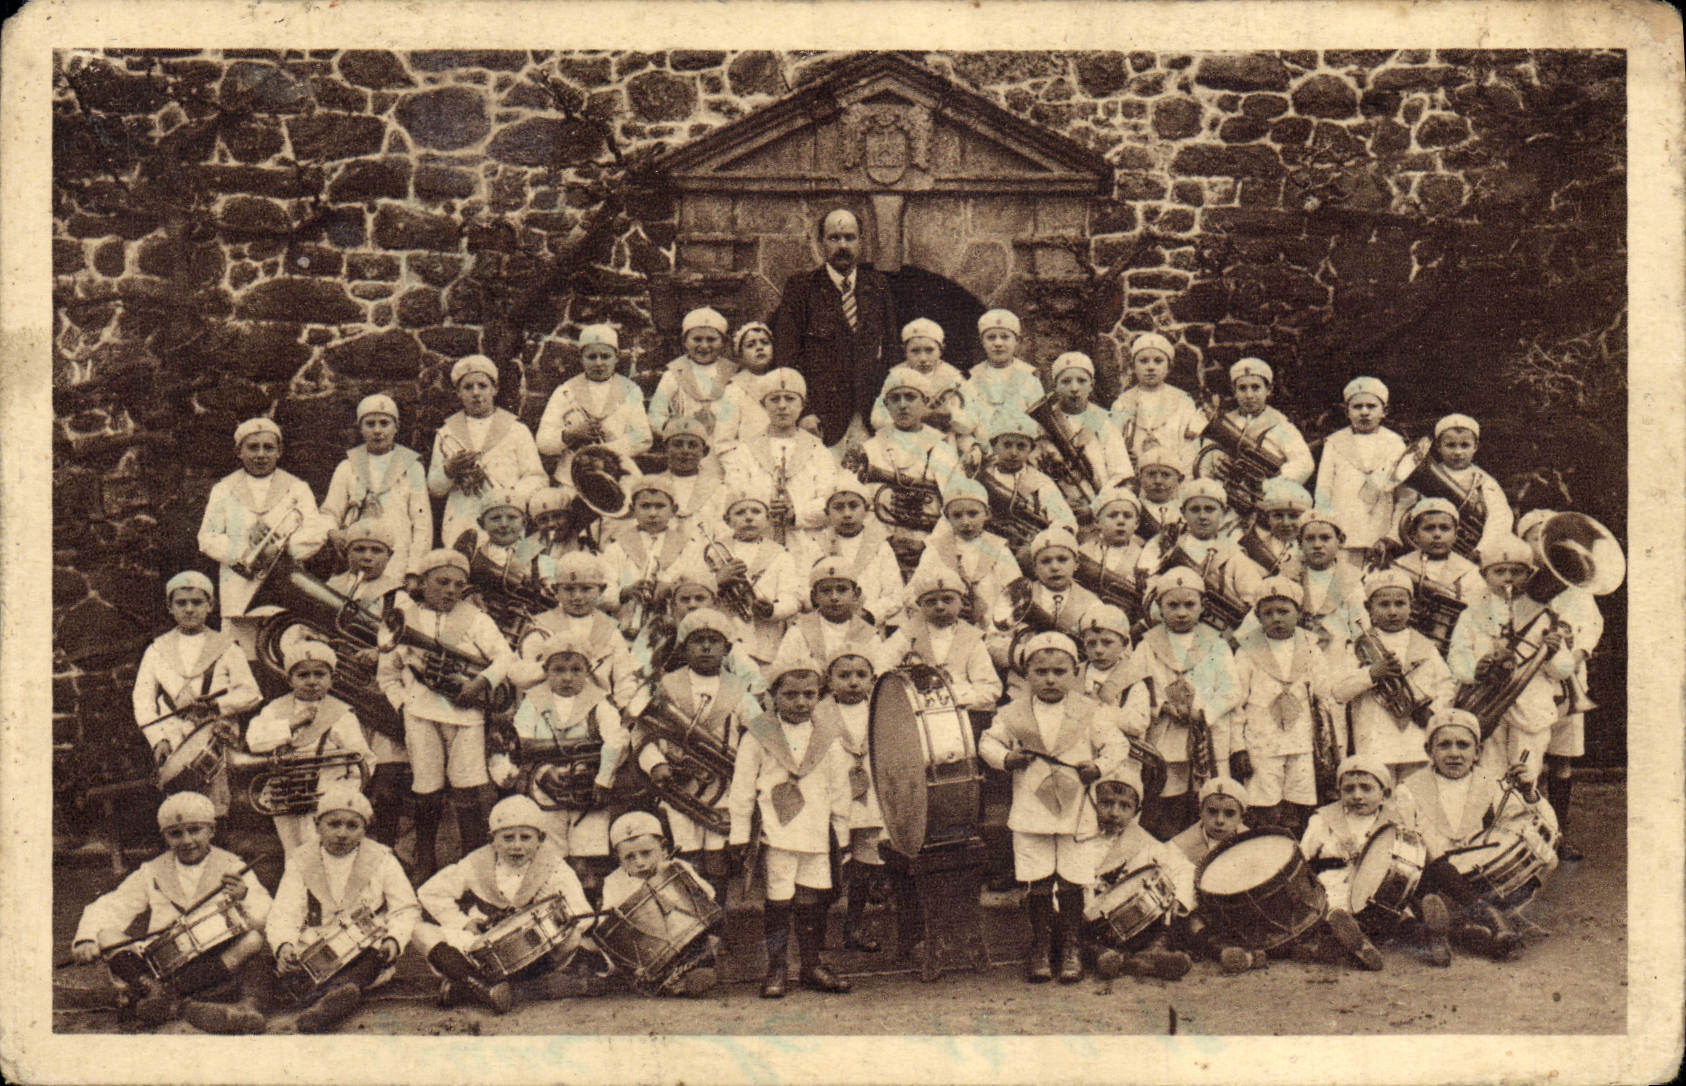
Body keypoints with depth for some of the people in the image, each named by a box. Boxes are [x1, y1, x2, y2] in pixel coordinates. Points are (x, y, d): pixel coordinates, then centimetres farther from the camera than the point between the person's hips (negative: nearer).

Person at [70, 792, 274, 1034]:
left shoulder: (232, 868, 8)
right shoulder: (152, 873, 15)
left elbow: (268, 918, -3)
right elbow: (109, 907, 6)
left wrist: (244, 900, -24)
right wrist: (86, 938, -14)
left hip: (220, 962, -2)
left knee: (254, 939, -28)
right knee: (107, 935, -15)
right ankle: (153, 991, -37)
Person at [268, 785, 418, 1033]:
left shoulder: (381, 859, 12)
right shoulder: (300, 863, 13)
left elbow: (405, 909, 9)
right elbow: (284, 915, 2)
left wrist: (394, 940, -14)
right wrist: (284, 945, -21)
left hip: (366, 958, -1)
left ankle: (330, 992, -57)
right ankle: (343, 992, -47)